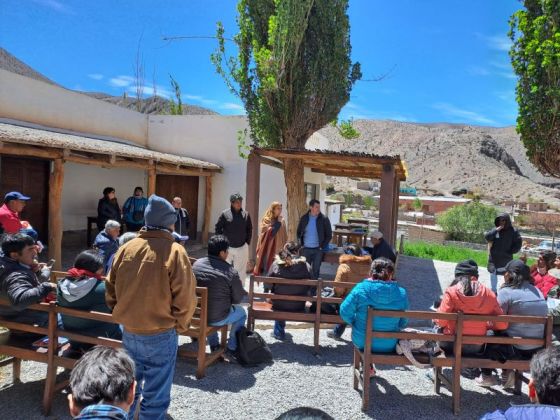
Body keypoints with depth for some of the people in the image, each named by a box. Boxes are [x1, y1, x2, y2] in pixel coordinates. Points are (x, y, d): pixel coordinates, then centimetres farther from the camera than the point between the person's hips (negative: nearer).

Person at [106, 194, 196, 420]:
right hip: (160, 335, -5)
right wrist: (179, 325, 1)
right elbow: (185, 299, -16)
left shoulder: (126, 248, -2)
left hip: (129, 332, 5)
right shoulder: (174, 251, -17)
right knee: (155, 396, 10)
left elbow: (111, 291, 5)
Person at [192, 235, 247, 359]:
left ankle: (214, 346, 39)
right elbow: (237, 299, -9)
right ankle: (231, 349, 24)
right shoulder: (230, 272, -18)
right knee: (241, 312, 25)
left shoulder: (196, 264, -6)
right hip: (217, 319, -4)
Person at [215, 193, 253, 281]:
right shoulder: (225, 214, -7)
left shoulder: (246, 214, -1)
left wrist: (247, 242, 6)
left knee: (240, 271, 6)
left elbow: (249, 229, 10)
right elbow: (218, 228, 0)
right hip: (227, 247, -1)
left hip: (242, 248, 1)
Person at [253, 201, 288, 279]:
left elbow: (284, 236, 13)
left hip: (278, 249, 3)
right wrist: (278, 222, -17)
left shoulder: (282, 221, 10)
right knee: (267, 269, -1)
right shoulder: (266, 219, -1)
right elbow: (271, 232, -15)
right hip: (268, 248, -3)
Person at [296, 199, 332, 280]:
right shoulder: (304, 218, 2)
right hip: (306, 249, 2)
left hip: (317, 249, -2)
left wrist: (322, 246, -8)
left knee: (316, 270, 3)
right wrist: (301, 244, 3)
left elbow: (329, 235, -1)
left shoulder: (324, 219, -6)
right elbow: (299, 232, 12)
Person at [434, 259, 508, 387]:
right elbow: (502, 324, -5)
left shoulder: (451, 292, -13)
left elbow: (441, 321, -16)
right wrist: (486, 325, 14)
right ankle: (486, 375, 40)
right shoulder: (489, 294, -5)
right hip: (477, 347, 3)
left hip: (452, 345, -2)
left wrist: (435, 319, 6)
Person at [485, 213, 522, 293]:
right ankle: (493, 290, 30)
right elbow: (486, 237, -13)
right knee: (493, 273, 14)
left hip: (506, 259, -3)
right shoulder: (496, 230, -2)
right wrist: (496, 230, -22)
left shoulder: (513, 231, -8)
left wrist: (511, 251, -10)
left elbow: (518, 243, -5)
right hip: (494, 258, 3)